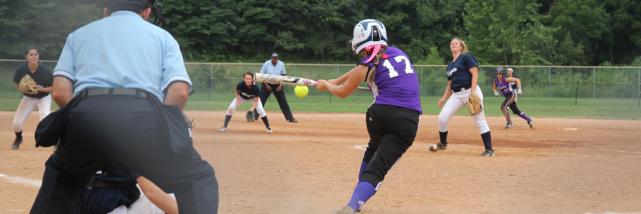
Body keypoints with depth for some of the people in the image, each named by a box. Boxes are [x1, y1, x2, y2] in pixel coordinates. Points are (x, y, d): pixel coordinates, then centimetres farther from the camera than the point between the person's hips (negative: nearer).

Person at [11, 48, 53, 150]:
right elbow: (18, 86, -5)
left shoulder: (45, 71, -27)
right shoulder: (21, 70, -21)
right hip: (28, 97, 3)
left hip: (43, 97, -2)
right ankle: (18, 139, 31)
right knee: (17, 122, -5)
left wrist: (41, 89, -32)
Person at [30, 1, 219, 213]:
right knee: (197, 179, 16)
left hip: (86, 116, 2)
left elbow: (60, 92, 13)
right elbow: (179, 92, 7)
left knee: (61, 177, 31)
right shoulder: (162, 35, 26)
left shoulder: (79, 34, 30)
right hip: (143, 116, -2)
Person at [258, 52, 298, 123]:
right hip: (267, 84, -2)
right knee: (261, 101, -6)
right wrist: (266, 85, -15)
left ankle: (290, 118, 5)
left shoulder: (281, 64, -4)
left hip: (277, 85, 2)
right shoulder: (266, 64, -10)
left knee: (283, 102, 1)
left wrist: (280, 86, -9)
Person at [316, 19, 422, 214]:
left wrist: (326, 84, 35)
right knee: (377, 167, -4)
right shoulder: (399, 53, 17)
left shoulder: (368, 65, 3)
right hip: (408, 121, 2)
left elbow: (342, 93, 16)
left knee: (373, 151, 30)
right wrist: (334, 81, 35)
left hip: (381, 114, -1)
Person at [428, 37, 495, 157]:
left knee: (479, 121, -8)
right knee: (442, 118, -1)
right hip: (456, 94, 7)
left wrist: (473, 92, -20)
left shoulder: (466, 57, -1)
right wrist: (444, 98, 12)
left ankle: (489, 150, -4)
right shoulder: (450, 65, 20)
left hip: (470, 91, -7)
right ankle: (443, 144, 20)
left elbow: (475, 73, -11)